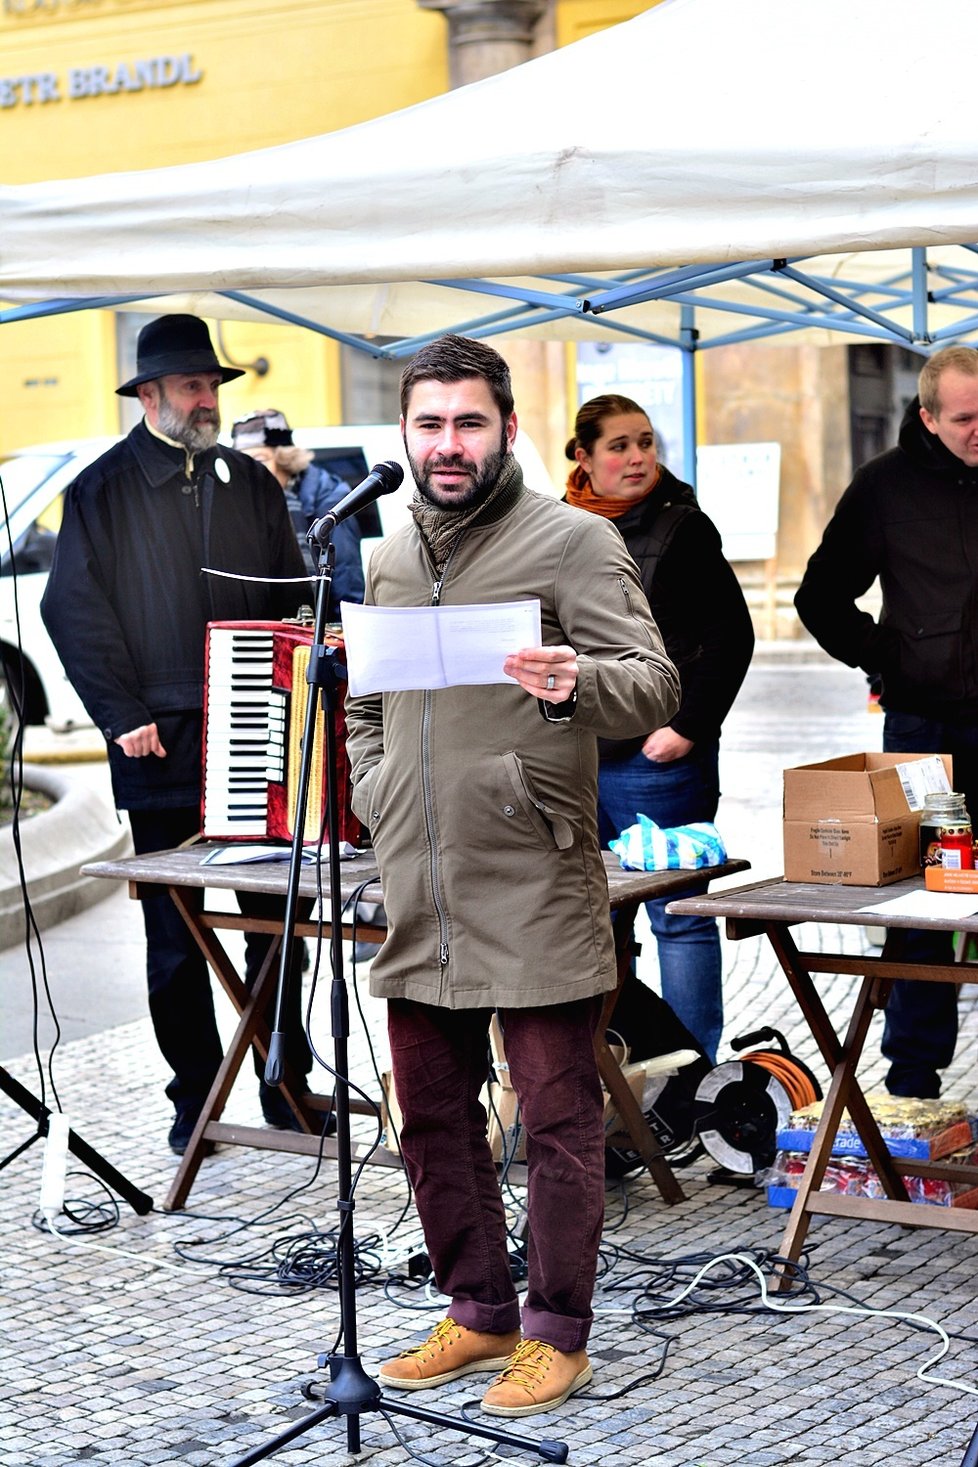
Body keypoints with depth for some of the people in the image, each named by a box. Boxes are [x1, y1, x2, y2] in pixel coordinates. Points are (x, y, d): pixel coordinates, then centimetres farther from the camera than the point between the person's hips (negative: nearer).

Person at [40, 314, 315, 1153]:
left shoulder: (251, 483, 13)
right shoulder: (102, 491, 2)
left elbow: (294, 598, 16)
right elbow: (73, 610, -1)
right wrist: (123, 716, -8)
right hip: (159, 741, -3)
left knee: (277, 917, 5)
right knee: (175, 932, 4)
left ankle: (287, 1086, 17)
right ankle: (196, 1097, 15)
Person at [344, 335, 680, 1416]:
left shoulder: (572, 541, -5)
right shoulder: (387, 562, 14)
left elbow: (656, 688, -13)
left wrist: (578, 682, -33)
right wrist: (374, 789, 10)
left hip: (536, 890, -6)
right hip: (418, 893, 6)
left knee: (558, 1116, 1)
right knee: (432, 1114, 14)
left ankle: (556, 1331, 14)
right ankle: (478, 1309, 30)